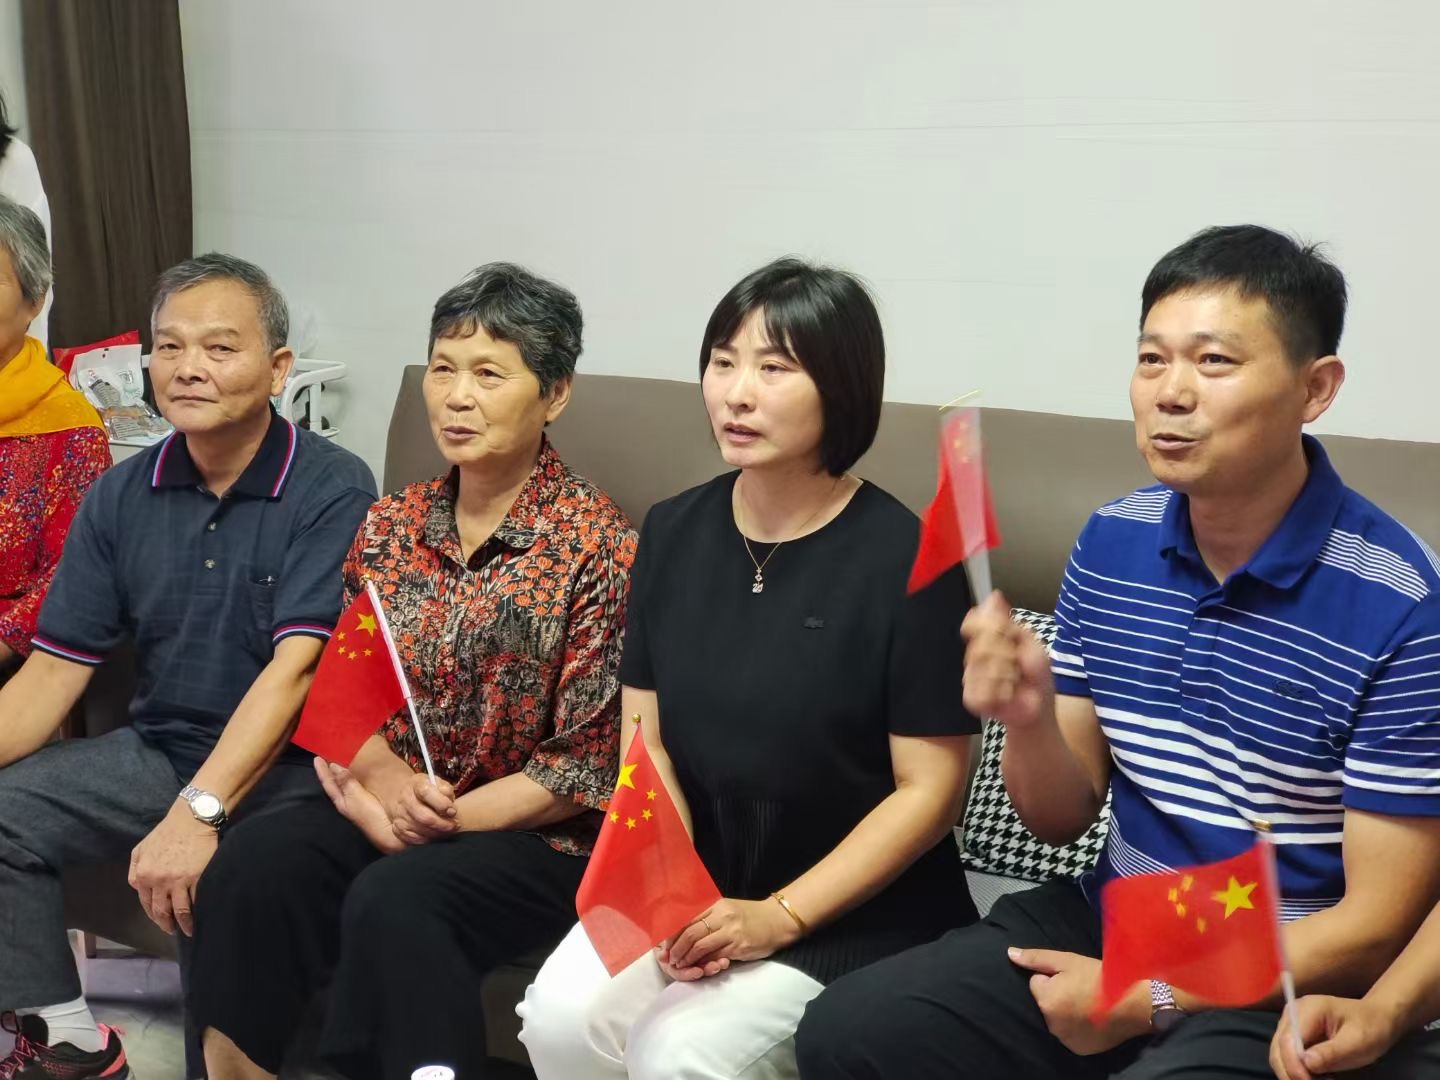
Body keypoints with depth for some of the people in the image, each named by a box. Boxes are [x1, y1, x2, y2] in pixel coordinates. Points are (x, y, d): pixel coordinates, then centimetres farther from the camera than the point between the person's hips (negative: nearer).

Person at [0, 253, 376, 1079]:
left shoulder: (332, 490, -13)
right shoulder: (122, 495, 4)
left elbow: (295, 667, -22)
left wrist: (196, 814, -32)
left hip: (286, 765, -6)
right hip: (158, 748, 6)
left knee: (216, 884, -31)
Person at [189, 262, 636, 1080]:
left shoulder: (597, 544, -9)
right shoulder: (392, 525, 8)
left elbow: (585, 764, -10)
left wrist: (441, 821, -17)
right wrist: (379, 780, -11)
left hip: (541, 837, -5)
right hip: (389, 813, 5)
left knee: (395, 900, -32)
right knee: (257, 862, -23)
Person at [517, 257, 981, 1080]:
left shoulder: (904, 560, -13)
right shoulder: (673, 532, 4)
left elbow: (930, 789, -11)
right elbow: (648, 742, 6)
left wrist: (778, 917, -17)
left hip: (858, 912, -5)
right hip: (699, 887, 5)